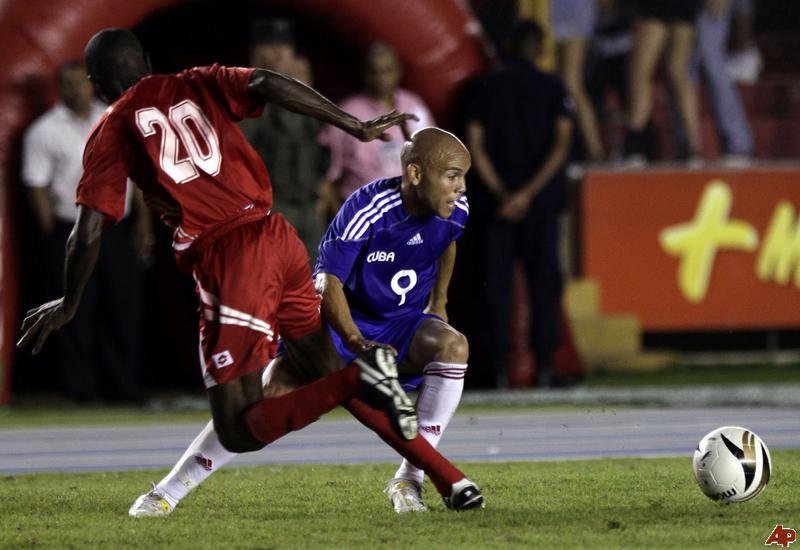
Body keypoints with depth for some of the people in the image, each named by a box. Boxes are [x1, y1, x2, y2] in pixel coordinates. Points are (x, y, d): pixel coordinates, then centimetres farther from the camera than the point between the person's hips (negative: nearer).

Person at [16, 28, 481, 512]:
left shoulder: (112, 130, 8)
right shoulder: (197, 85, 18)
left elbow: (89, 231, 3)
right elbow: (269, 85, 0)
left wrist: (69, 305, 19)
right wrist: (357, 127, 0)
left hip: (226, 258, -6)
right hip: (278, 237, 6)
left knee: (240, 432, -4)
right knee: (330, 377, 21)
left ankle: (362, 375, -25)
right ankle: (448, 477, 9)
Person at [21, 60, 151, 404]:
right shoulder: (44, 131, -1)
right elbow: (36, 186, -3)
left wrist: (143, 221, 9)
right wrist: (53, 237, -9)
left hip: (116, 230, 4)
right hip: (69, 231, -4)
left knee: (123, 311, 5)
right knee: (75, 315, -4)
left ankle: (123, 389, 13)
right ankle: (80, 390, 2)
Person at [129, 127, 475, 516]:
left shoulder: (456, 210, -11)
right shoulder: (366, 207, -27)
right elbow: (329, 283, -26)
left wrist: (437, 305, 17)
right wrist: (355, 342, -40)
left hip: (403, 323, 4)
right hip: (343, 319, -3)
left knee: (453, 346, -29)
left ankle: (408, 481, -22)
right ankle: (169, 490, -11)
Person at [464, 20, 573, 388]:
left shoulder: (483, 88, 4)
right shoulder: (552, 88, 0)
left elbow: (475, 147, -3)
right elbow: (561, 145, -9)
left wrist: (501, 193, -6)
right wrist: (528, 193, -12)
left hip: (495, 201, 1)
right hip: (541, 203, -1)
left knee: (496, 282, 3)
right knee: (542, 280, 4)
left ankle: (499, 368, -3)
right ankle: (544, 365, -2)